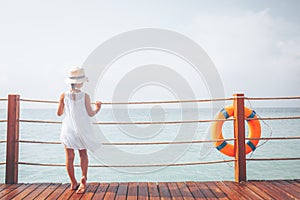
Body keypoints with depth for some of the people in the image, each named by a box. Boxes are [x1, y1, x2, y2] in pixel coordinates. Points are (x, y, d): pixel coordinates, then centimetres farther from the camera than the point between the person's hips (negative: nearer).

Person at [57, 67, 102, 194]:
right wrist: (98, 108, 14)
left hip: (68, 129, 1)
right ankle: (84, 177, -1)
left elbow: (59, 113, 4)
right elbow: (90, 113, -5)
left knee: (69, 157, 9)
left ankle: (73, 183, 17)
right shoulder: (85, 96, -9)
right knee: (83, 154, 15)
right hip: (82, 129, 0)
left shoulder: (64, 96, -5)